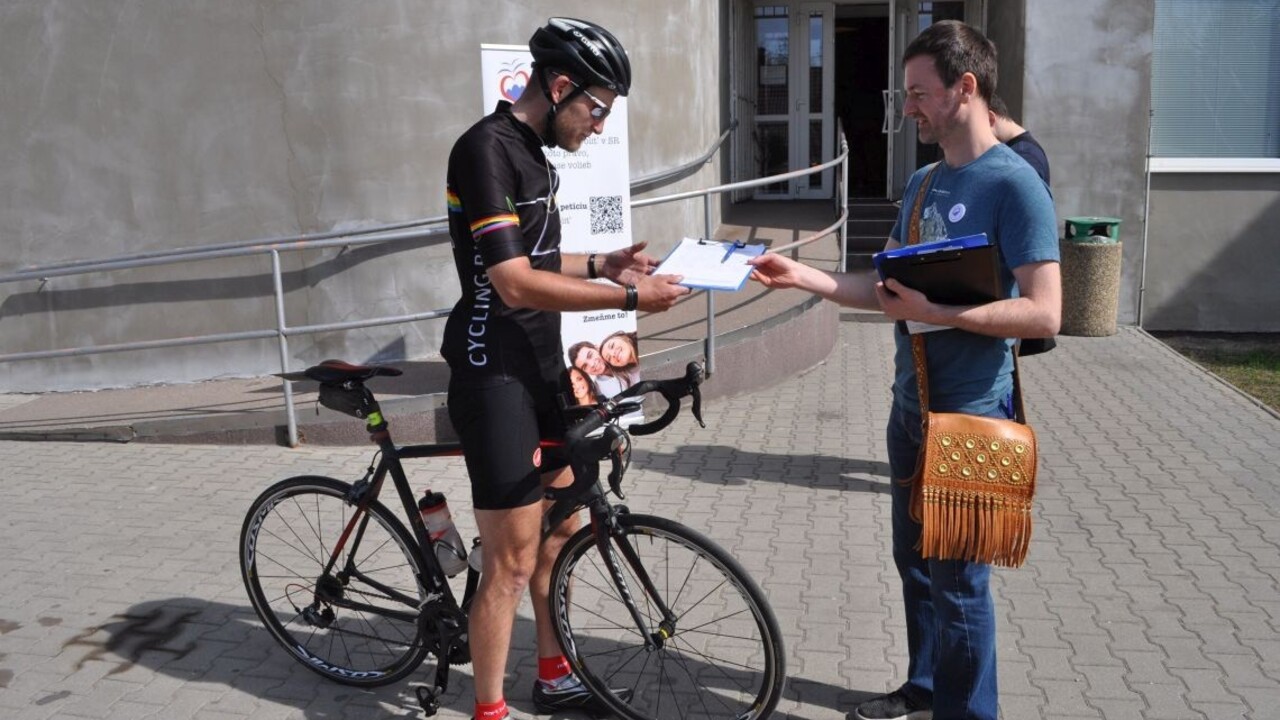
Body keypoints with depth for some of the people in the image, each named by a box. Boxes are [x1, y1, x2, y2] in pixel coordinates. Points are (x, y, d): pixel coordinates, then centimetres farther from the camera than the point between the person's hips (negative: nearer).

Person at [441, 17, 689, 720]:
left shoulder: (533, 153, 12)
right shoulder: (487, 148, -18)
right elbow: (514, 283, -24)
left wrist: (602, 264, 8)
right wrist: (629, 298, -22)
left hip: (541, 367, 10)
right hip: (496, 376, -10)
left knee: (561, 528, 18)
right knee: (513, 560, -4)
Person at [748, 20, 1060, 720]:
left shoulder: (1014, 184, -14)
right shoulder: (921, 182, 11)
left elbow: (1044, 313, -21)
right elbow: (884, 288, 13)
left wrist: (935, 312, -24)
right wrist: (799, 275, 3)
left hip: (969, 413, -8)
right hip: (910, 402, 8)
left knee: (958, 576, 3)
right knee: (914, 559, 18)